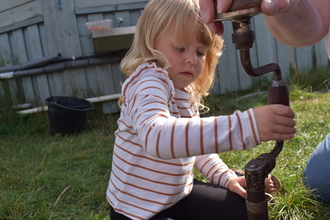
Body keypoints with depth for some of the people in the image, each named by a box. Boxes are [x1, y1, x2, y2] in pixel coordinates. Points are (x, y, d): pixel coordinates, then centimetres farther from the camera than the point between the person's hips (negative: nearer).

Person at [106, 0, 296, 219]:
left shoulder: (188, 91, 2)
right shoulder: (148, 83, -26)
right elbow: (155, 136, -49)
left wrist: (227, 177, 1)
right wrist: (245, 127, -56)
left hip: (178, 194, 8)